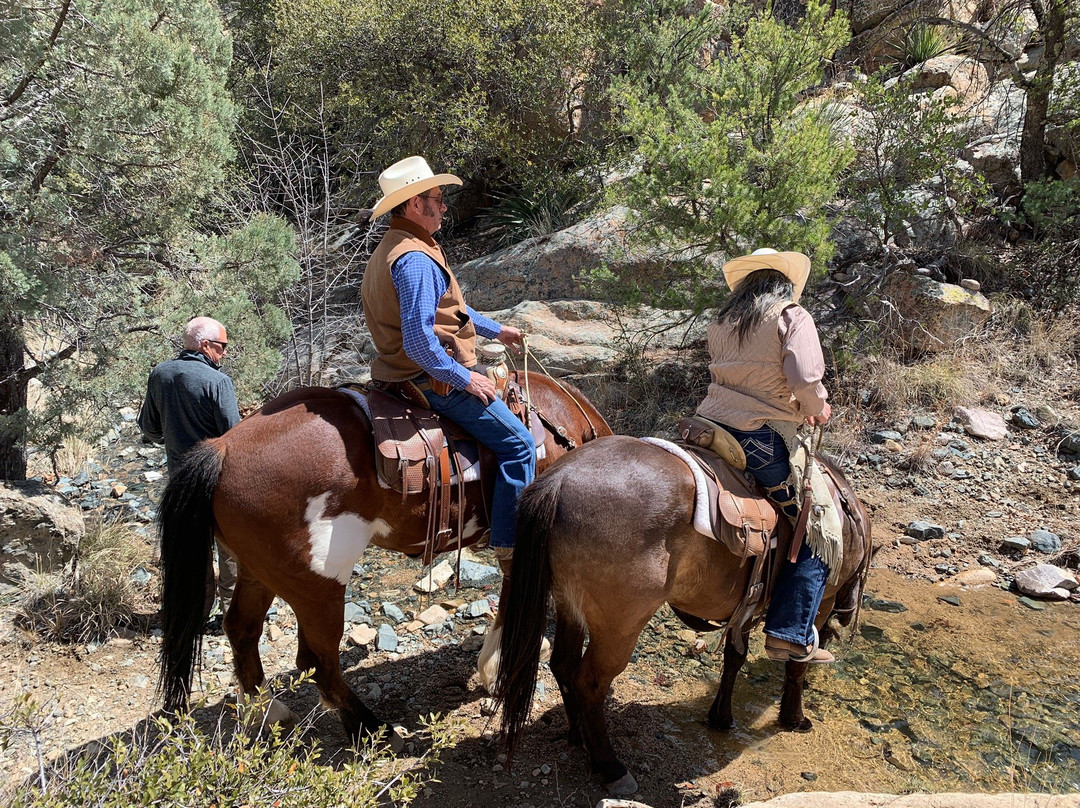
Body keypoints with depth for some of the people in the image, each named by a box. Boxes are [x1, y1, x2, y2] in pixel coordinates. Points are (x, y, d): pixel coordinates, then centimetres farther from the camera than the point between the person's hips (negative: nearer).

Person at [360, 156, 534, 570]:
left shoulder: (393, 249, 14)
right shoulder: (415, 259, -22)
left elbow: (448, 307, 26)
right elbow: (418, 339, -30)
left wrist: (495, 329, 31)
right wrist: (465, 378, -20)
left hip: (407, 376, 11)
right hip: (433, 380, -11)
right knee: (517, 444, -8)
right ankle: (511, 549, -4)